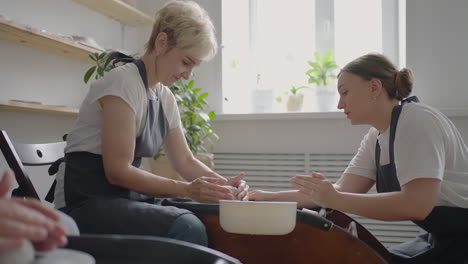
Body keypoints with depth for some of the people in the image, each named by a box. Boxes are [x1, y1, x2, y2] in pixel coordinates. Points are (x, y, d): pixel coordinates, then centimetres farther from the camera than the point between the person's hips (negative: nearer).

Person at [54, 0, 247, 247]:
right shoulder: (123, 81, -16)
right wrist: (187, 189, -24)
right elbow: (117, 171, -20)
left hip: (126, 197, 7)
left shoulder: (165, 97, 8)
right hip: (86, 201, -7)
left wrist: (223, 183, -6)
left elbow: (185, 161, 11)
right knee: (187, 227, -30)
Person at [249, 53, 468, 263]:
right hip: (443, 241, 7)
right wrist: (272, 197, -9)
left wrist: (333, 200, -31)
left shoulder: (416, 121, -22)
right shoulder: (376, 137, 3)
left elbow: (417, 204, -33)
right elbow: (342, 191, -3)